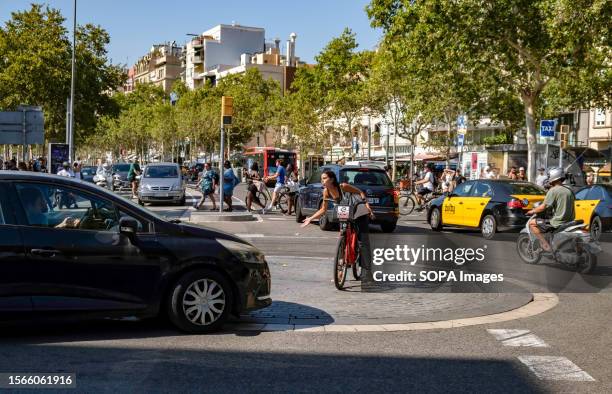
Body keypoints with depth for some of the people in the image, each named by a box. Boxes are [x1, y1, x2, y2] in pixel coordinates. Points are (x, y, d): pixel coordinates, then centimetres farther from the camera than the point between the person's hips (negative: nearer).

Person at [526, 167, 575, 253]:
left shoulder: (553, 190, -12)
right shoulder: (569, 191, 11)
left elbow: (543, 207, -13)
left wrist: (532, 211, 2)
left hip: (558, 222, -8)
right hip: (569, 221, 8)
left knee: (532, 224, -1)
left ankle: (546, 245, -9)